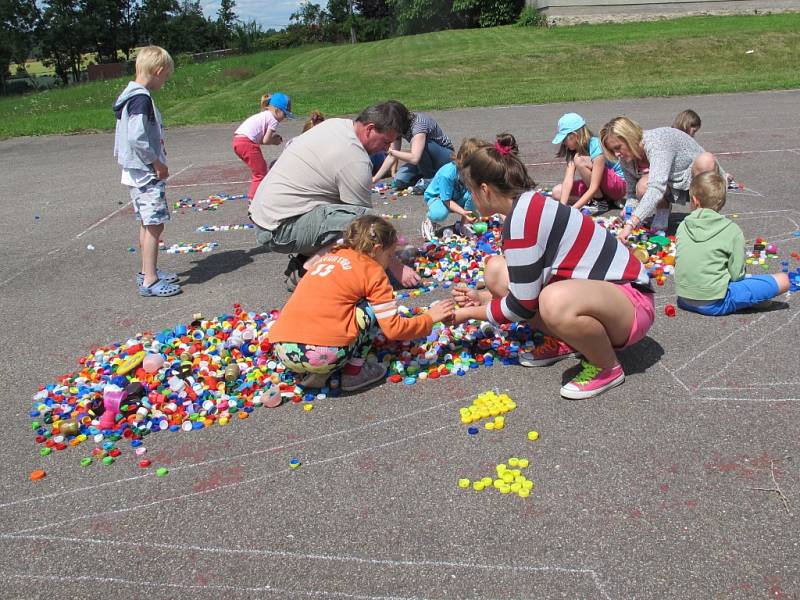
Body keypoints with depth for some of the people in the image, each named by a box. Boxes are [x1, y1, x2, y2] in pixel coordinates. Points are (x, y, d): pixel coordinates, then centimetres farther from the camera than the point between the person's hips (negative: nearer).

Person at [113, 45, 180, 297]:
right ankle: (150, 281, -2)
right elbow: (137, 138, -25)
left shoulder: (129, 95, 13)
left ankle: (147, 271, 27)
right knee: (154, 225, -6)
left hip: (136, 172, 10)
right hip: (147, 174, -10)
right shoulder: (142, 99, -18)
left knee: (147, 224, 17)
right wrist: (158, 163, -15)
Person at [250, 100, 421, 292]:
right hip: (279, 230, -10)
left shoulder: (335, 123, 8)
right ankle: (306, 272, -13)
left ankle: (302, 258, 10)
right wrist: (396, 267, -6)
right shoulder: (356, 163, -19)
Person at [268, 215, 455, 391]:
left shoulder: (330, 256, 23)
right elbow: (394, 329, 4)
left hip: (282, 352, 7)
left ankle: (313, 374, 17)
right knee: (371, 308, 11)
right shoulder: (373, 271, 5)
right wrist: (430, 317, 19)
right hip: (325, 355, -7)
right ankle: (354, 372, 11)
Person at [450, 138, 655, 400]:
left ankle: (608, 368, -11)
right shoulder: (531, 205, 5)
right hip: (596, 289, 9)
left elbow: (523, 305, -20)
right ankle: (565, 343, 9)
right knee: (496, 270, 0)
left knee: (556, 302, -42)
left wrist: (469, 313, -5)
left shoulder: (520, 219, -24)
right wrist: (482, 297, 16)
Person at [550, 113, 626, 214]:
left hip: (618, 185, -7)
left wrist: (573, 209, -37)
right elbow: (568, 181, -16)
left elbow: (593, 188, -31)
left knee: (579, 160, -28)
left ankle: (600, 202, -15)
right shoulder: (573, 151, -6)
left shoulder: (596, 147, -26)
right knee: (557, 192, -10)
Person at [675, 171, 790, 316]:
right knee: (783, 280, -1)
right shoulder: (733, 231, -10)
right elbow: (736, 274, -9)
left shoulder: (683, 225, 1)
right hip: (714, 304, -5)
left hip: (684, 300, 5)